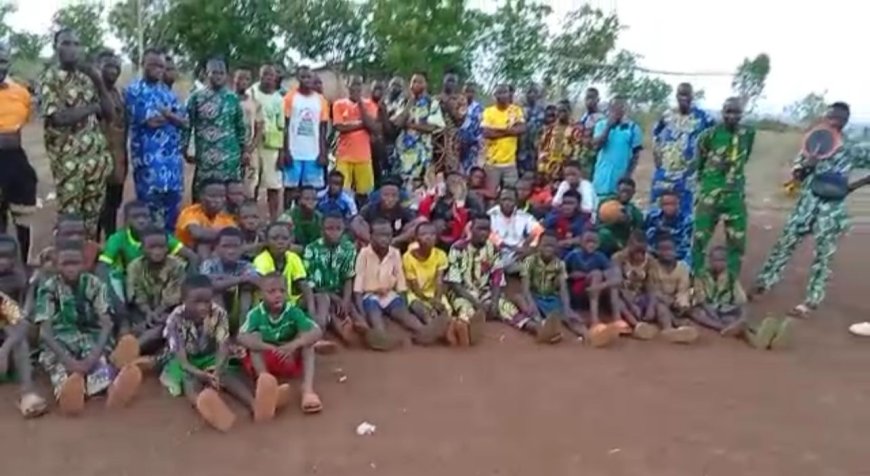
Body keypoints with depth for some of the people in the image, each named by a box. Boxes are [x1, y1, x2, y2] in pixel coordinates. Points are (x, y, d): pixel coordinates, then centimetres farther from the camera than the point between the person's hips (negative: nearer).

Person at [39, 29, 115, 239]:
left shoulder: (87, 77, 13)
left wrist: (99, 82, -4)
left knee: (92, 214, 12)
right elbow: (59, 118, -17)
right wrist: (93, 107, -6)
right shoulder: (49, 78, -4)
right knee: (69, 216, -1)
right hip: (68, 157, -5)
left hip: (97, 155, 5)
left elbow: (109, 113, 7)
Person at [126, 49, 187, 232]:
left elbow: (185, 122, 8)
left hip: (173, 156, 6)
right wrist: (174, 117, 2)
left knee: (173, 204, 8)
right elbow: (150, 120, -15)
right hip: (149, 157, -6)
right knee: (150, 205, -4)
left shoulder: (168, 92, 17)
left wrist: (167, 114, -11)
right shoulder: (134, 90, -3)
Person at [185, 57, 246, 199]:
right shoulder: (196, 98, 2)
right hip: (204, 158, -1)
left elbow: (241, 127, 13)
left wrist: (243, 151, 13)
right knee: (202, 196, 2)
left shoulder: (233, 98, 7)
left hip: (230, 157, 1)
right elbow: (186, 125, 3)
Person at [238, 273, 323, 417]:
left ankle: (308, 389, -36)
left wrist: (294, 345, -42)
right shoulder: (255, 314, -15)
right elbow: (242, 338, -32)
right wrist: (272, 348, -44)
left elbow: (318, 332, -24)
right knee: (255, 336, -24)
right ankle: (265, 380, -48)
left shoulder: (294, 312, -13)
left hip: (291, 361, 1)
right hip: (263, 361, -1)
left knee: (306, 339, -21)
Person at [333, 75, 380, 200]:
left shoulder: (369, 105, 9)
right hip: (344, 156, -1)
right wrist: (361, 123, -5)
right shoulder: (339, 104, 5)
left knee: (364, 192, 0)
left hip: (363, 156, 1)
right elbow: (340, 127, -9)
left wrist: (361, 104, -7)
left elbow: (375, 128, -5)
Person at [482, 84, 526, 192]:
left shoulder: (516, 110, 5)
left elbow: (522, 129, -6)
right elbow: (486, 133, -12)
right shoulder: (488, 111, -1)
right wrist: (510, 130, -9)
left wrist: (497, 130, -12)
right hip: (492, 160, -2)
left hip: (510, 160, 2)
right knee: (491, 193, 3)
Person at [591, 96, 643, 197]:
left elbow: (636, 154, 1)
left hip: (620, 177, -2)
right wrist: (608, 126, -9)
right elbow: (596, 145, -6)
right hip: (602, 178, 2)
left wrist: (628, 174, -7)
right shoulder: (601, 125, 7)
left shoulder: (633, 127, 1)